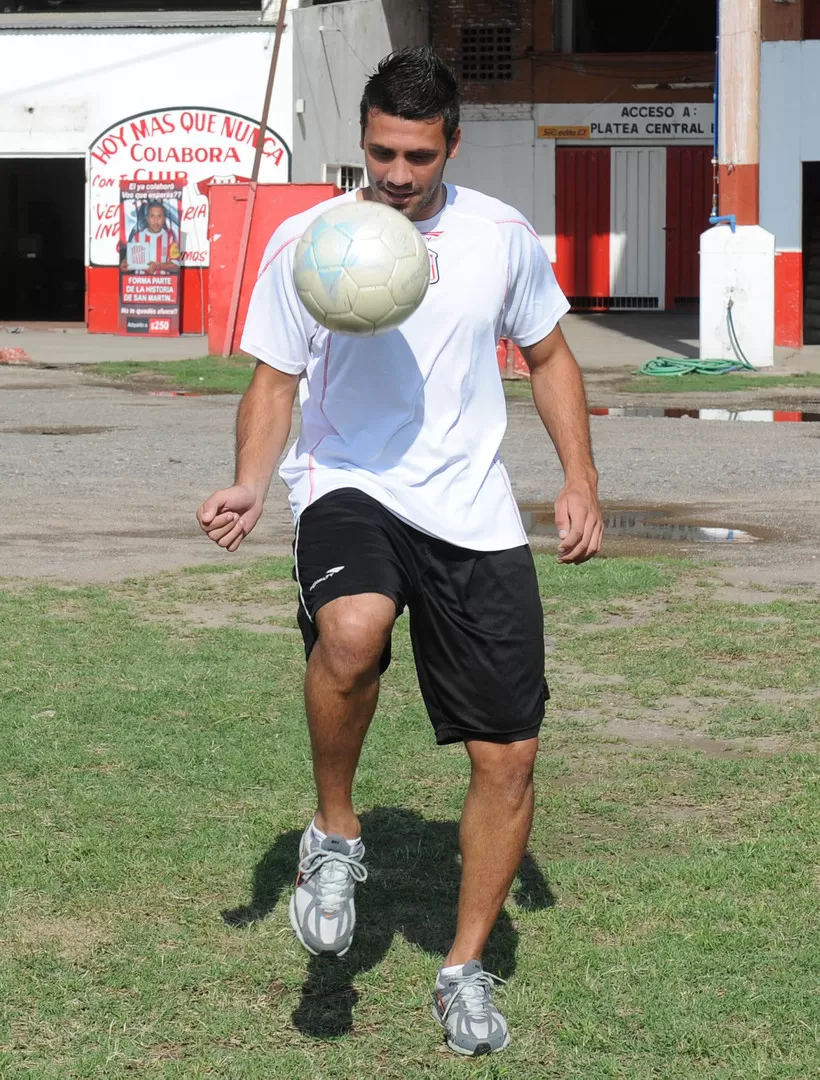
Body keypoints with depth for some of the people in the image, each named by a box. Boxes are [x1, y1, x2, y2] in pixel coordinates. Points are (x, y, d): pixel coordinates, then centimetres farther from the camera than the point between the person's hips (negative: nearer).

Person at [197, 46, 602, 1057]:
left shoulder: (501, 235, 4)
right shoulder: (304, 242, -1)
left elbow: (547, 355, 17)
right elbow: (275, 380, 5)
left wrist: (580, 480, 7)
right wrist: (250, 486, -13)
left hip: (474, 513, 3)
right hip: (347, 489, -3)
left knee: (508, 759, 0)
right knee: (354, 630, -38)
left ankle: (464, 970, 22)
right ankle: (333, 833, -11)